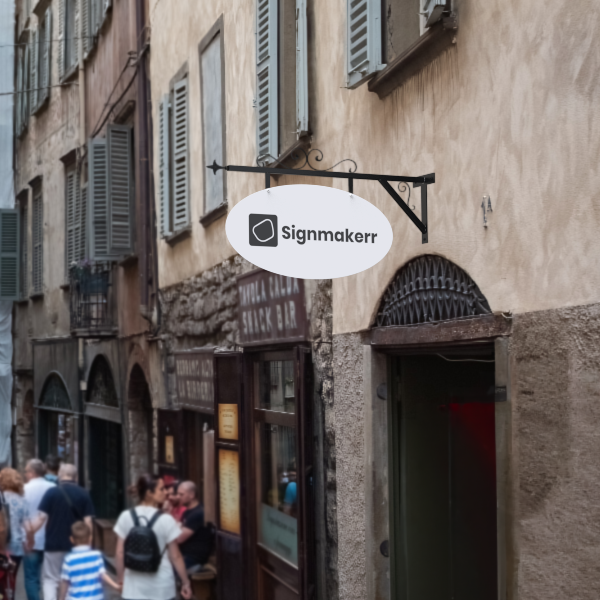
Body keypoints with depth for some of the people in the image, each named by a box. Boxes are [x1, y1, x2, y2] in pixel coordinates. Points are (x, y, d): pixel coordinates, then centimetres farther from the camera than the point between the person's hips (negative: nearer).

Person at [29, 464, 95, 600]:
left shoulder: (52, 492, -5)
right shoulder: (84, 494, 0)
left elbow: (41, 517, -11)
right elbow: (88, 522, -3)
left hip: (54, 544, -2)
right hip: (77, 546, 2)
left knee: (50, 579, 8)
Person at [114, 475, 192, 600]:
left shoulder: (126, 517, -3)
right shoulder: (166, 520, -12)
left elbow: (120, 553, 1)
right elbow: (175, 556, -8)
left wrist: (120, 578, 14)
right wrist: (185, 582, 2)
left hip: (134, 587, 3)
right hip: (161, 587, -3)